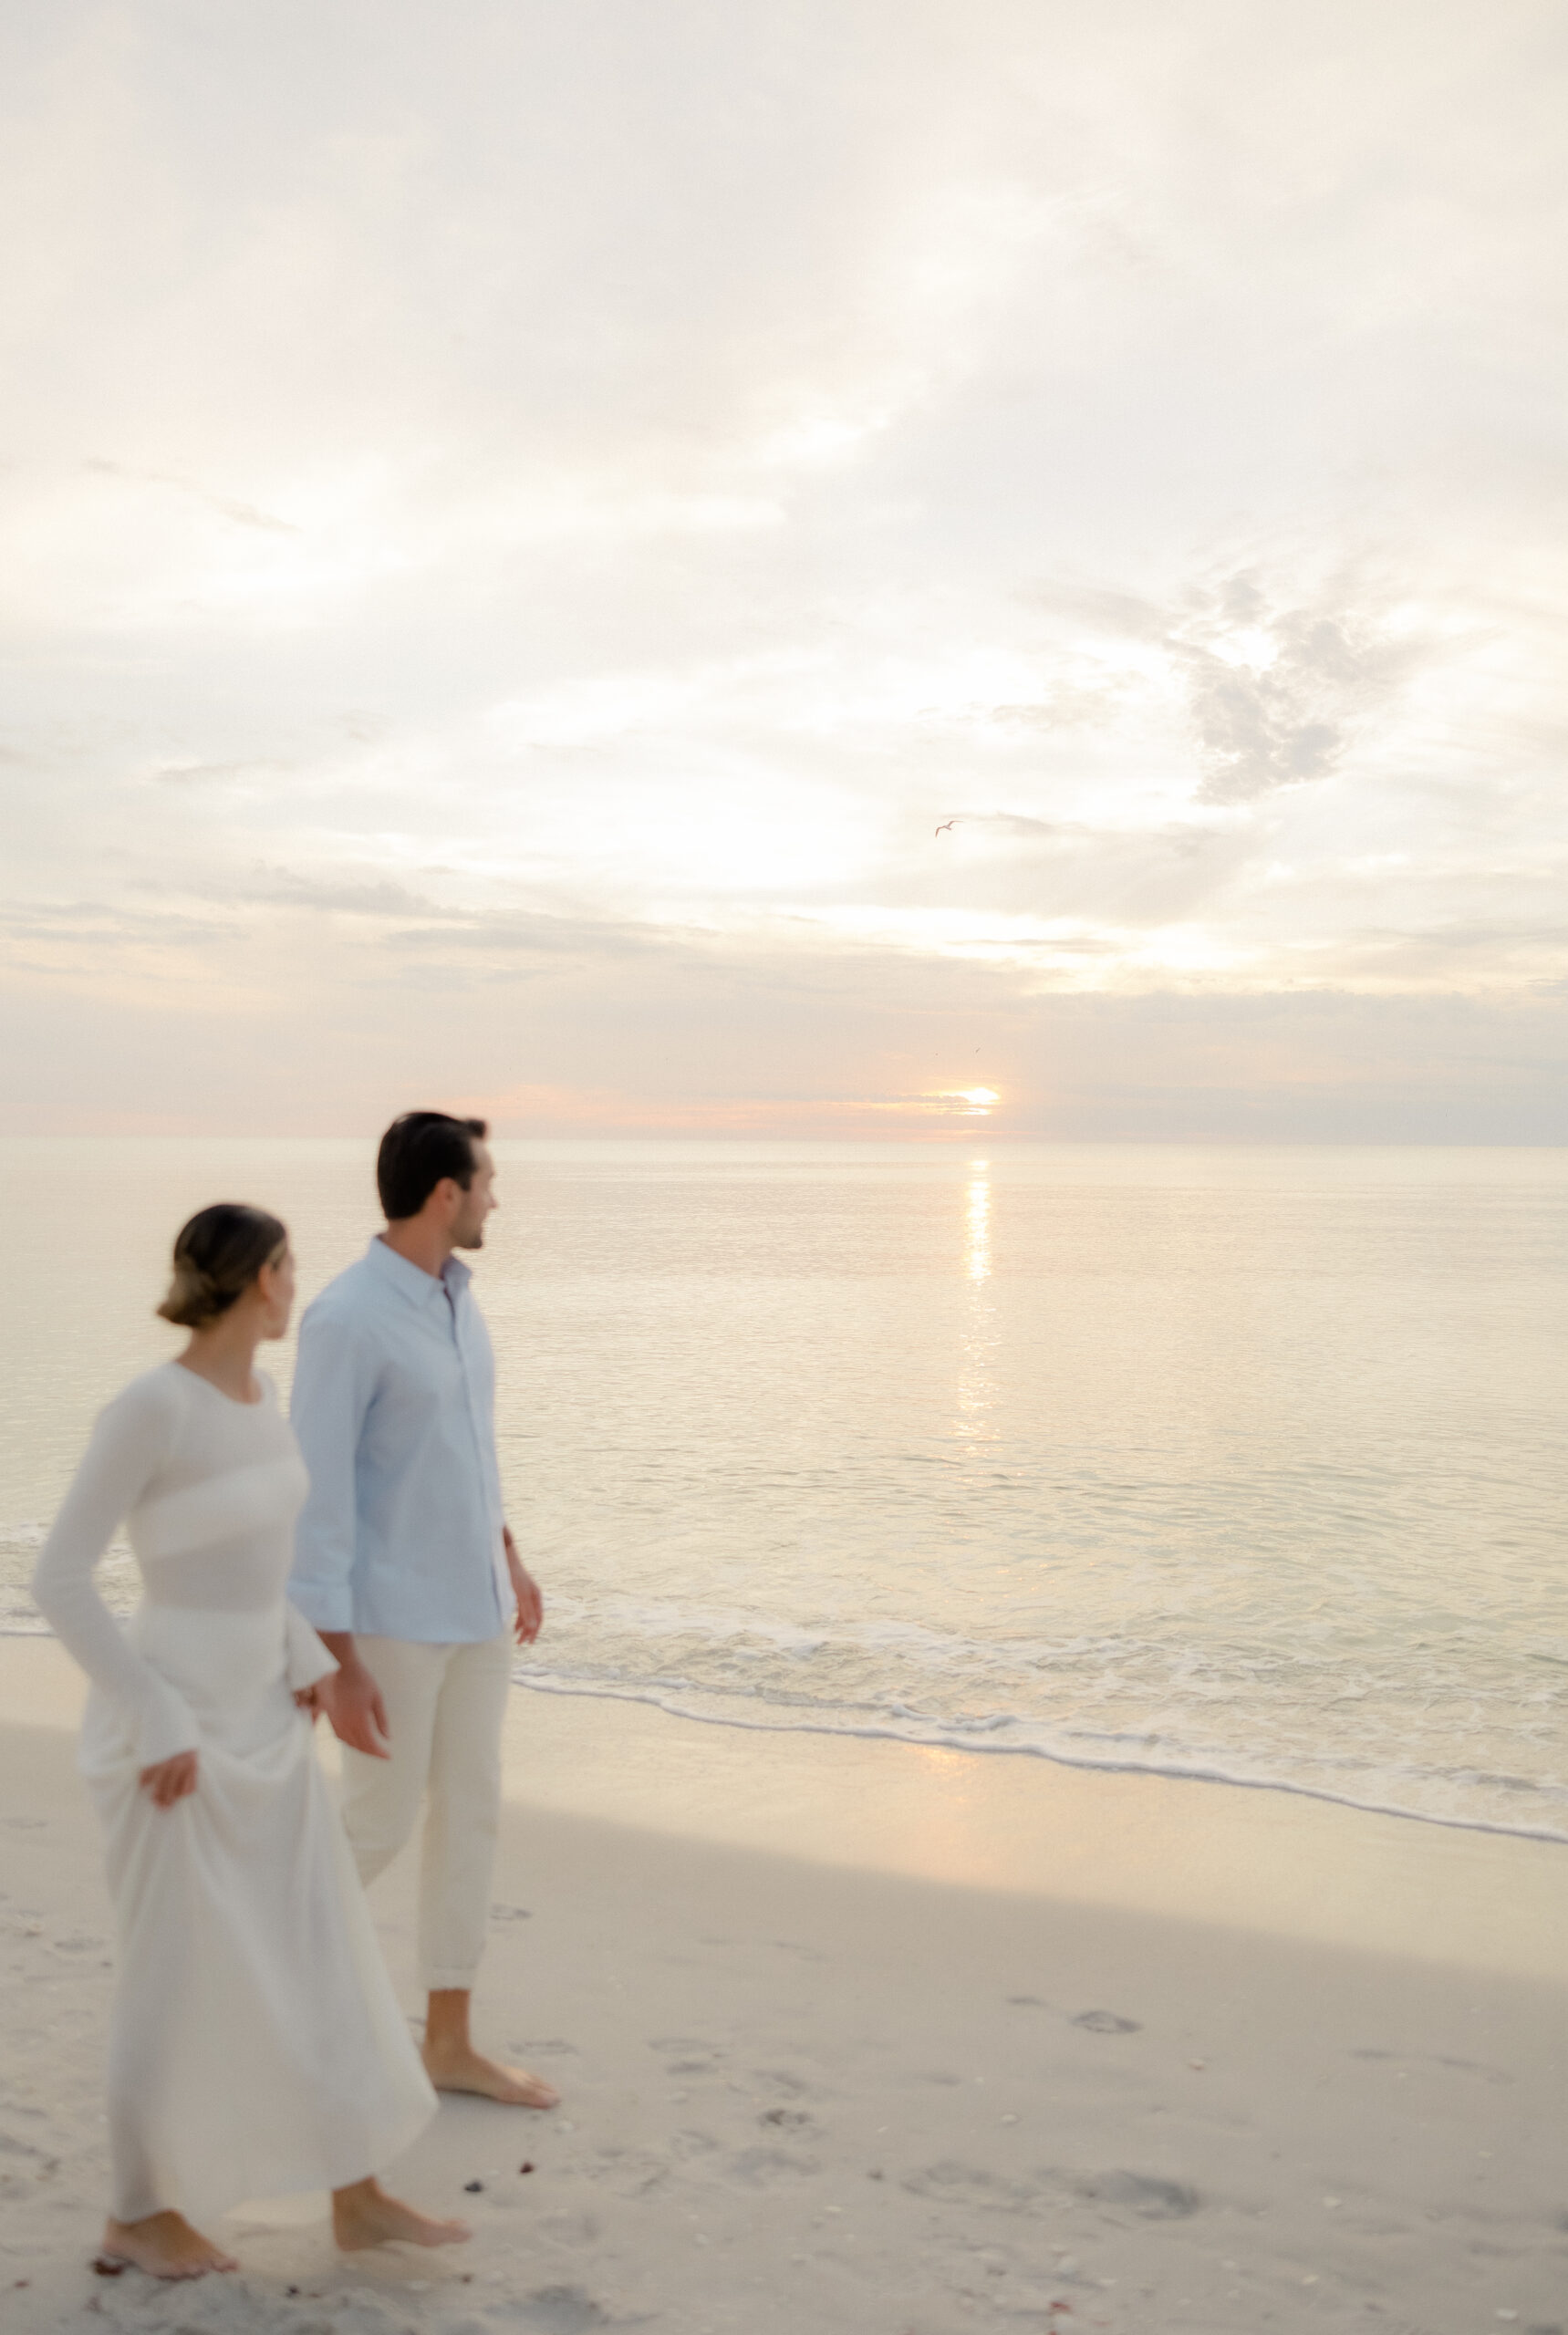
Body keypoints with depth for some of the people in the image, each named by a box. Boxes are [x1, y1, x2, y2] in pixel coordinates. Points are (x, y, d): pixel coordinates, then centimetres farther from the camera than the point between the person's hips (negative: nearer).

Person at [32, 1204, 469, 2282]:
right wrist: (157, 1723, -20)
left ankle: (359, 2196, 22)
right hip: (171, 1724, -8)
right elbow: (59, 1578, -20)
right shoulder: (147, 1406, -21)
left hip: (258, 1718, 8)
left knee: (321, 1955, 11)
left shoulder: (259, 1394, 5)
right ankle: (140, 2215, 27)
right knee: (189, 1975, 5)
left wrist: (307, 1659, 9)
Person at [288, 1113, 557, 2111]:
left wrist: (509, 1554, 24)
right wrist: (339, 1664, -21)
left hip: (472, 1604, 8)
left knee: (472, 1815, 11)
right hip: (391, 1616, -8)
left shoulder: (452, 1292, 5)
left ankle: (450, 2043, 23)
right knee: (381, 1826, 4)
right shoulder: (344, 1319, -22)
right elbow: (313, 1498, -21)